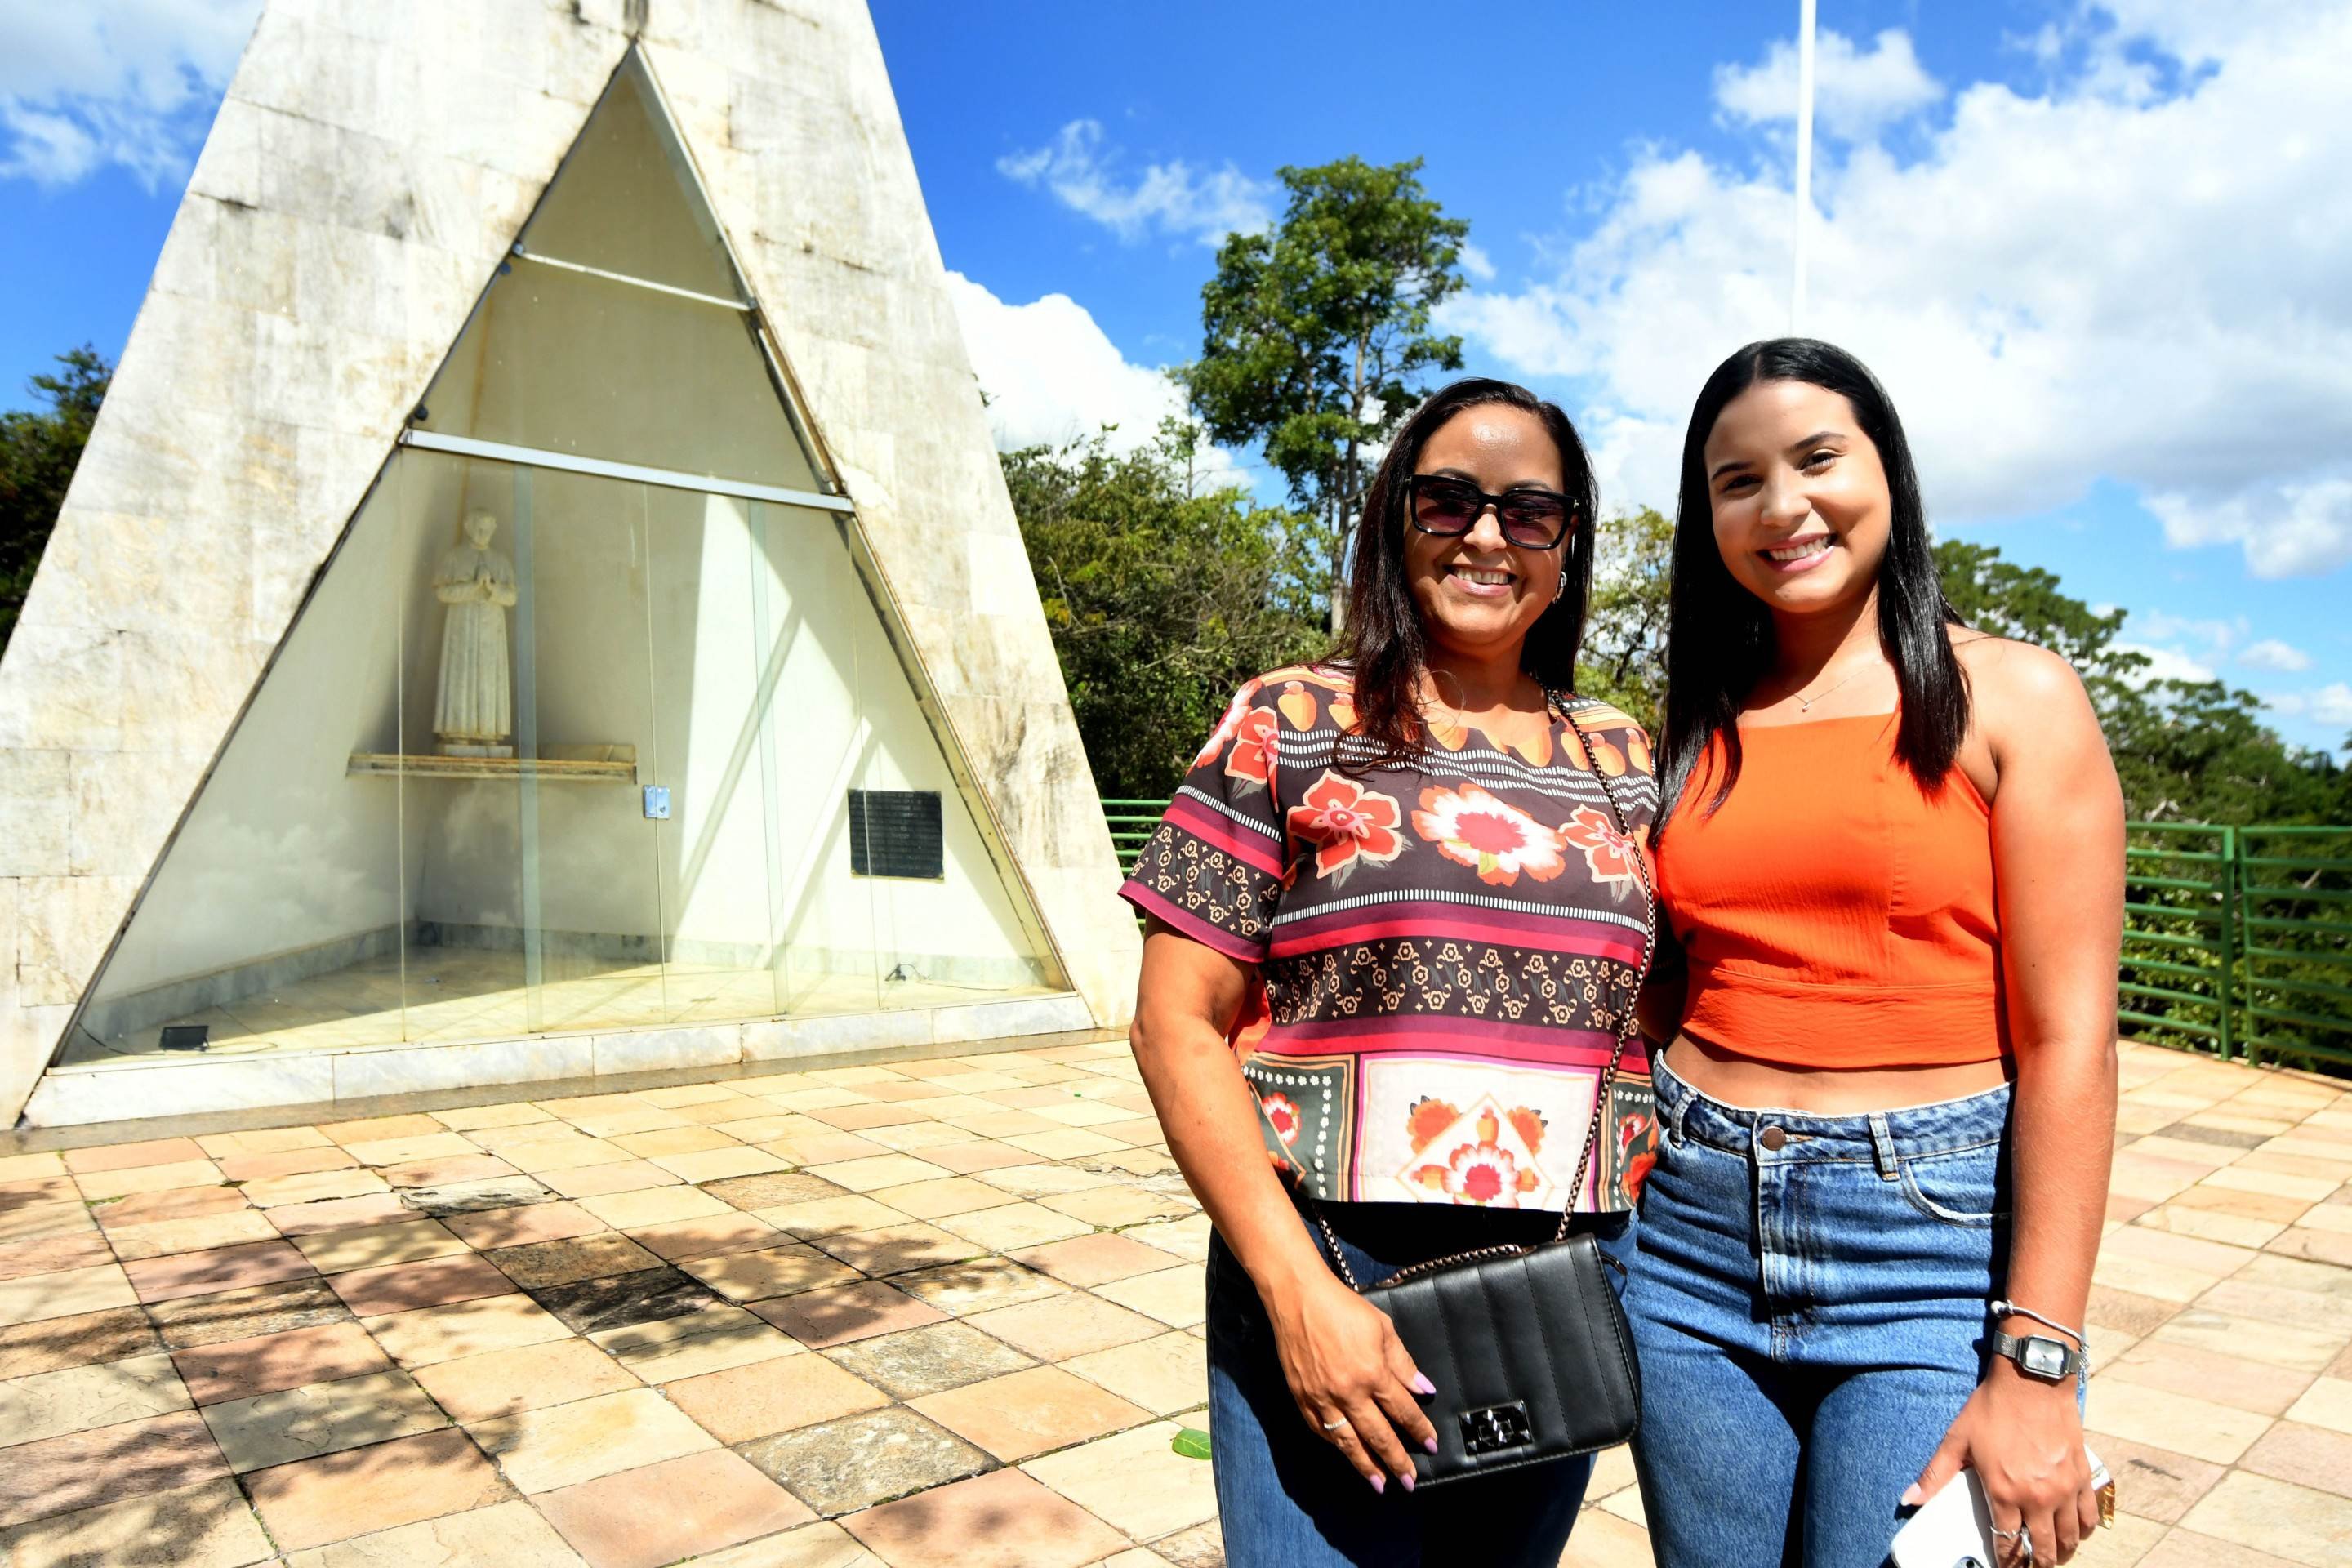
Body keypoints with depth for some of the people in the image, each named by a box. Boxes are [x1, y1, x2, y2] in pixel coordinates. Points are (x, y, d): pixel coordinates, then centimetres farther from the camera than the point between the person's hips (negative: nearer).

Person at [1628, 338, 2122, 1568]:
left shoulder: (2012, 699, -3)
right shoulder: (1699, 731, 9)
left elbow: (2069, 1044, -8)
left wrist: (2037, 1366, -12)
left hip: (1933, 1240, -3)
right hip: (1696, 1236, 4)